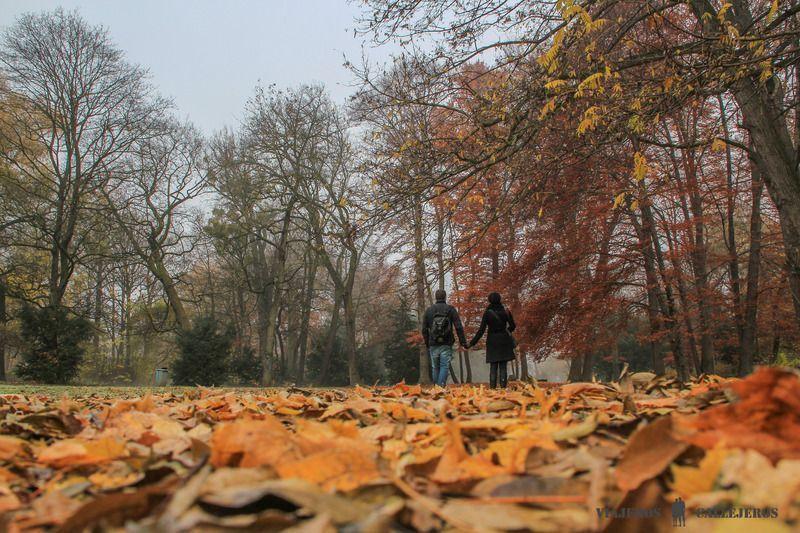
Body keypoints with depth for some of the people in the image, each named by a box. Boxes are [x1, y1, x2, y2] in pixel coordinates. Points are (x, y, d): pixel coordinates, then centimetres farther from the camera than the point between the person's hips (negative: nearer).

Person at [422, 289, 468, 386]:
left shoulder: (429, 310, 8)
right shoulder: (450, 309, 0)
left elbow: (424, 329, 11)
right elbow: (459, 327, -5)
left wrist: (427, 343, 20)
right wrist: (463, 342, -1)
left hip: (433, 345, 3)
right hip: (446, 345, -3)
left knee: (435, 368, 12)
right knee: (445, 366, -2)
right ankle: (441, 386, -15)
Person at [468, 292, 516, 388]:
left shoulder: (487, 313, -6)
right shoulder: (505, 311, -3)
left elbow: (481, 330, -9)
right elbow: (513, 326, 5)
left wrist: (472, 343, -4)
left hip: (492, 341, 0)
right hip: (504, 341, 0)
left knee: (493, 367, 4)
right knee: (503, 366, 3)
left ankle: (493, 387, -1)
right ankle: (503, 386, -2)